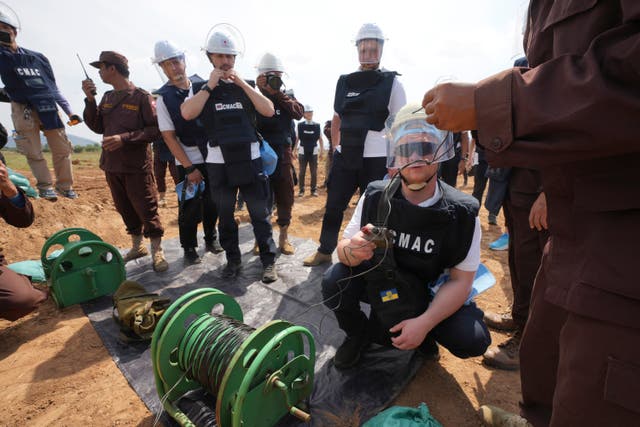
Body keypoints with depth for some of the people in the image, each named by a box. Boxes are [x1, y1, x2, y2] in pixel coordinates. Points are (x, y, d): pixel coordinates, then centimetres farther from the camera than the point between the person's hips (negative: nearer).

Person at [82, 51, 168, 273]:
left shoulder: (141, 97, -6)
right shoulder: (107, 98, 14)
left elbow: (154, 129, -13)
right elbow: (97, 127, 11)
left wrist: (124, 138, -20)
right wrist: (90, 99, 1)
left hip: (137, 165, -7)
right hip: (111, 165, 7)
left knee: (146, 209, -4)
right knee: (125, 209, 14)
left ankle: (157, 251, 7)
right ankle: (137, 246, 29)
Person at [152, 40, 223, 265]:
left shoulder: (202, 84, 3)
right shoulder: (163, 98, -4)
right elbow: (169, 137, -7)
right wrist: (189, 168, -11)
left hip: (212, 155, 3)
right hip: (188, 161, -2)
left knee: (212, 203, 10)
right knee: (190, 207, 2)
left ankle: (211, 239, 32)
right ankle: (189, 248, 22)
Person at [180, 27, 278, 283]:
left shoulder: (246, 86, 12)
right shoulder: (201, 88, 10)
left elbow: (269, 111, -4)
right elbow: (187, 114, -9)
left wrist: (242, 83, -7)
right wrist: (210, 85, -8)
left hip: (250, 159, 0)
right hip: (218, 162, 1)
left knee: (260, 212, -1)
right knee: (225, 214, 9)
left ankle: (268, 261, 8)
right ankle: (233, 260, 24)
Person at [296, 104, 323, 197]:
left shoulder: (317, 125, 4)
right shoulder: (300, 125, 2)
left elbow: (320, 138, 5)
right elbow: (296, 138, 3)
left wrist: (322, 149, -2)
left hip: (314, 151, 1)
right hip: (302, 151, 0)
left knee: (314, 171, 4)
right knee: (302, 171, 3)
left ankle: (314, 189, 13)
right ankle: (301, 190, 10)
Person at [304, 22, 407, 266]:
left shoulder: (392, 83, 0)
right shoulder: (344, 82, 11)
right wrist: (335, 148, 12)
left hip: (377, 159, -3)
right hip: (344, 157, 4)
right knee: (333, 206, 10)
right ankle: (325, 251, 28)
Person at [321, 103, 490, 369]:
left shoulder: (462, 214, -18)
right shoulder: (375, 197, -16)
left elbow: (461, 280, -13)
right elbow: (344, 247, -13)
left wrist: (424, 323, -25)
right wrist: (353, 251, -38)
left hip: (430, 292, 0)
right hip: (379, 283, 0)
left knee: (473, 340, -21)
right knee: (334, 282, -26)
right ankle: (359, 334, 6)